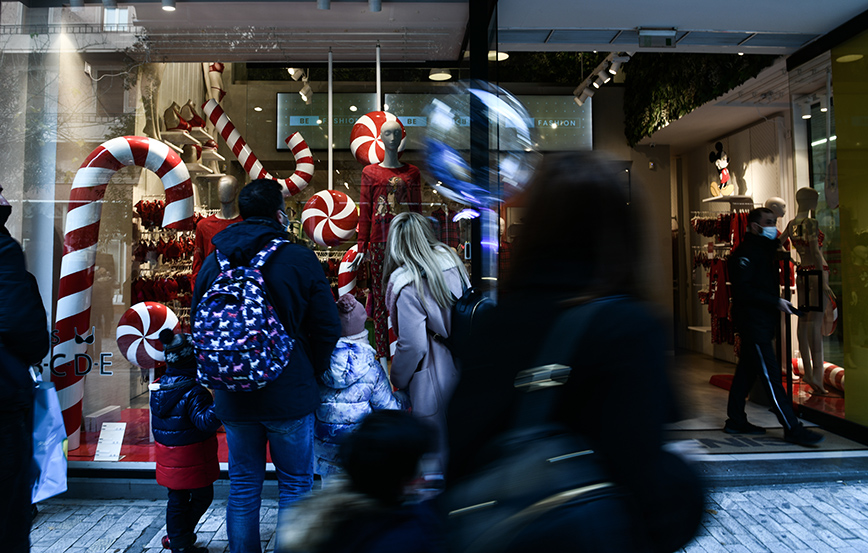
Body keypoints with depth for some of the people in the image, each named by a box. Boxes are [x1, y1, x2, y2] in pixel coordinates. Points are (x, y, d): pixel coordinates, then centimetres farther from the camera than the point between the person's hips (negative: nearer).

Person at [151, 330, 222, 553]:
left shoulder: (158, 386, 2)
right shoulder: (194, 391, -22)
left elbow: (159, 420, 14)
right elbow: (204, 422, -30)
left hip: (168, 457, 7)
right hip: (192, 459, -7)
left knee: (177, 499, 17)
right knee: (202, 496, 11)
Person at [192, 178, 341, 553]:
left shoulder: (213, 262, 2)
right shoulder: (300, 260, -11)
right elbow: (327, 329, -10)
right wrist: (308, 375, 5)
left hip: (233, 399, 4)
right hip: (290, 396, -4)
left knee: (243, 486, 18)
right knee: (294, 485, 11)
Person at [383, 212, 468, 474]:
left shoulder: (407, 284, -19)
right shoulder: (452, 260, 1)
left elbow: (413, 344, -19)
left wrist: (397, 379, -3)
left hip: (433, 378, -7)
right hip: (462, 367, 7)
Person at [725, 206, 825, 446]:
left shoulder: (763, 250, 19)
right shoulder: (746, 252, -13)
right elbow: (743, 289, -21)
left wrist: (781, 303, 11)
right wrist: (776, 302, -19)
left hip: (761, 321, 10)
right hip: (753, 321, -10)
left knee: (746, 371, 13)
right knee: (770, 375, -8)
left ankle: (736, 421, 20)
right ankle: (792, 428, -6)